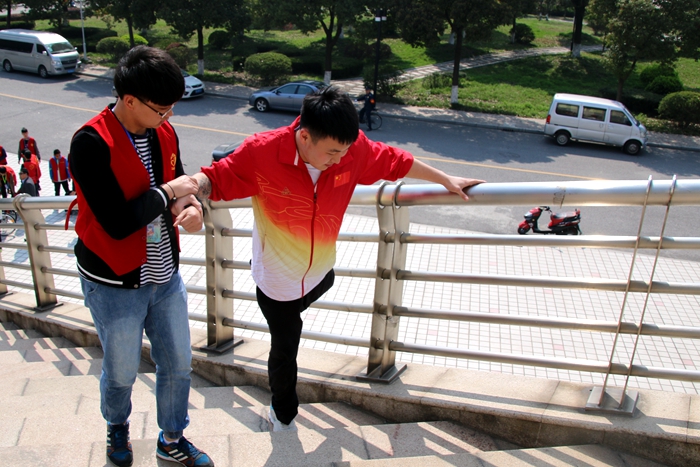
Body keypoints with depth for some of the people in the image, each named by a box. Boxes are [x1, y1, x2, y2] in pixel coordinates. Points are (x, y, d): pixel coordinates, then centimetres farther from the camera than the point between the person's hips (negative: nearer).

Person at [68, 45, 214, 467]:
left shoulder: (163, 131, -4)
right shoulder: (92, 143, -23)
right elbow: (117, 224, -29)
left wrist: (192, 205, -15)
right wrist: (168, 192, -19)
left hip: (166, 276, 6)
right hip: (115, 285, -5)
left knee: (178, 365, 17)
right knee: (122, 372, 18)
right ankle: (117, 427, 51)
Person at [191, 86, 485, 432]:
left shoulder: (353, 148, -19)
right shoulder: (260, 153, -29)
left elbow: (394, 162, -4)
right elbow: (215, 179, -19)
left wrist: (445, 180, 5)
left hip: (320, 271, 3)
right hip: (277, 280, -2)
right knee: (285, 350, 18)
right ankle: (283, 414, 45)